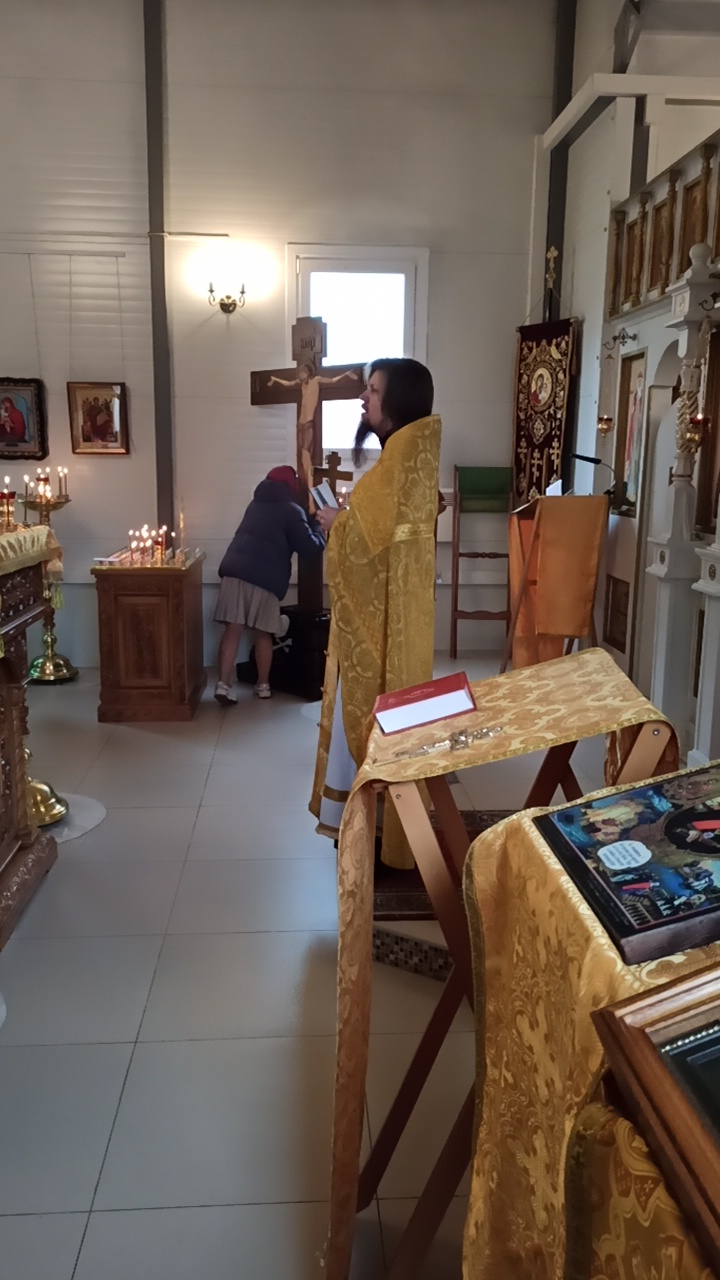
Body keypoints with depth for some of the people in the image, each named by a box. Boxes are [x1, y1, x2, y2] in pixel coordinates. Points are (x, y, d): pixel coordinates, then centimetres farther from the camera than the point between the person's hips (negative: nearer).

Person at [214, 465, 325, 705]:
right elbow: (311, 547, 0)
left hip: (234, 569, 4)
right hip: (265, 577, -4)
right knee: (263, 633, 9)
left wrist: (306, 524, 39)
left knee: (233, 629, -1)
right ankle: (263, 685, 18)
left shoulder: (257, 503, 25)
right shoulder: (291, 510, 4)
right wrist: (317, 527, 20)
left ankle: (223, 684, -11)